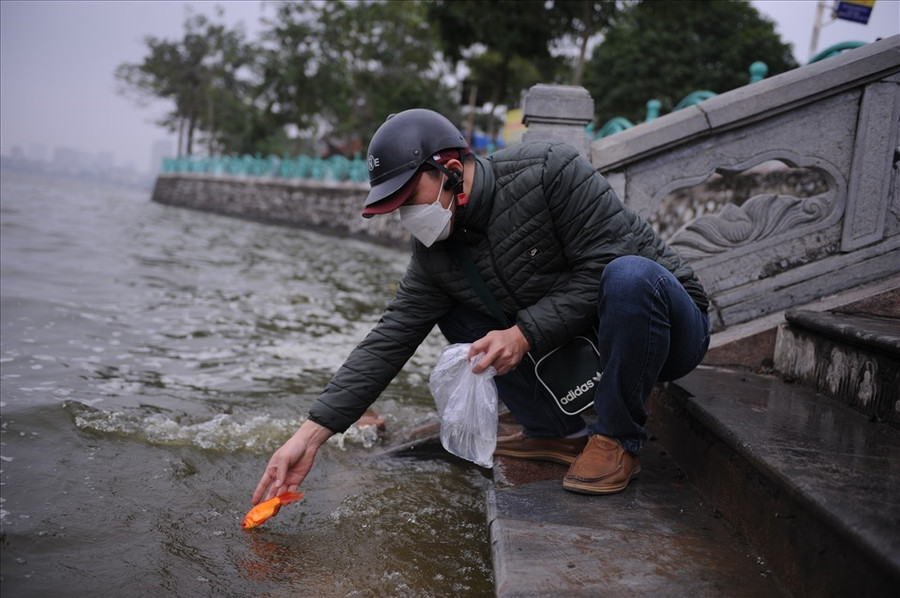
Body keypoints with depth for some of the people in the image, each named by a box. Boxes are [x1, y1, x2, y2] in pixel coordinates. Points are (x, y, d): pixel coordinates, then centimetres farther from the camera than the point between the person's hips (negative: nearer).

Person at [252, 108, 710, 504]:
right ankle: (558, 432, 1)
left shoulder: (549, 171, -22)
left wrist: (525, 334, -28)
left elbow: (603, 265, -25)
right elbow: (388, 343, -10)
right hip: (582, 349, 6)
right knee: (456, 316, -2)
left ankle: (618, 441, -17)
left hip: (670, 327, -5)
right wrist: (310, 435, -15)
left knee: (629, 276, -38)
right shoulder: (435, 255, -6)